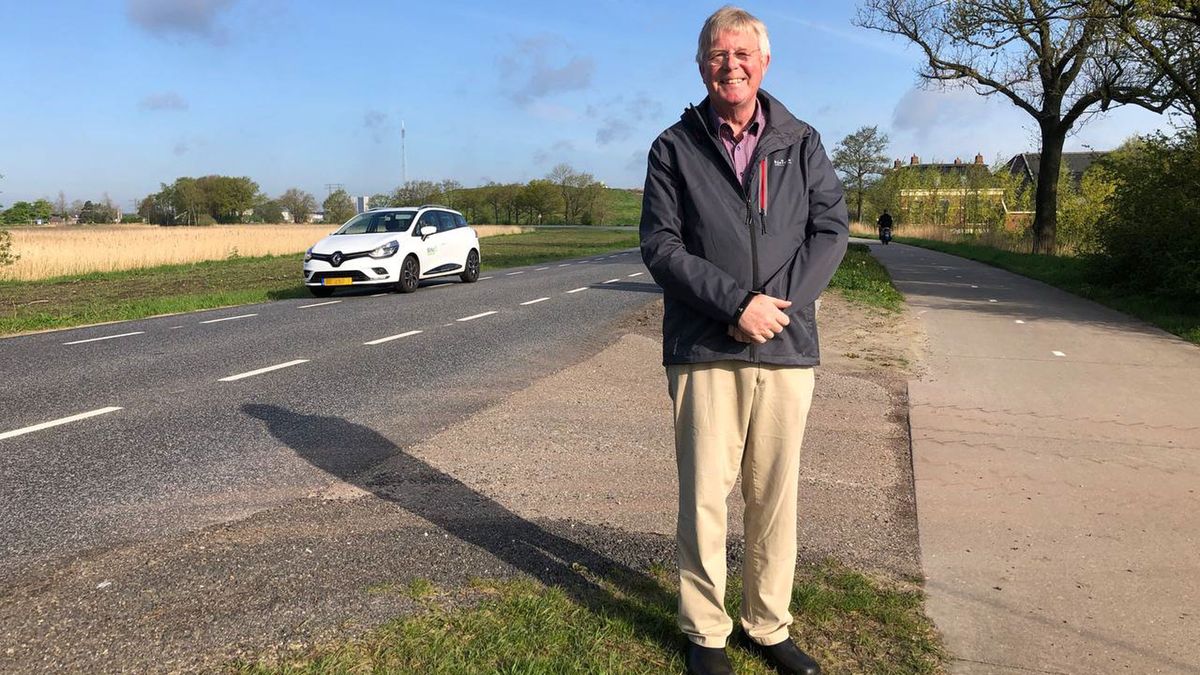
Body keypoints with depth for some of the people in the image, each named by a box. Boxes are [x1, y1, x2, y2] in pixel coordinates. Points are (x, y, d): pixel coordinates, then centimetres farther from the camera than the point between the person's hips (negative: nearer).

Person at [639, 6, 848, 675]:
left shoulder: (801, 142, 10)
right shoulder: (674, 148, 4)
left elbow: (832, 228, 2)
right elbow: (660, 245, -5)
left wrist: (778, 304, -12)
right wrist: (737, 304, -15)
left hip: (787, 347, 2)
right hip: (705, 351, -2)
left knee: (776, 495, 10)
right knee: (704, 497, 3)